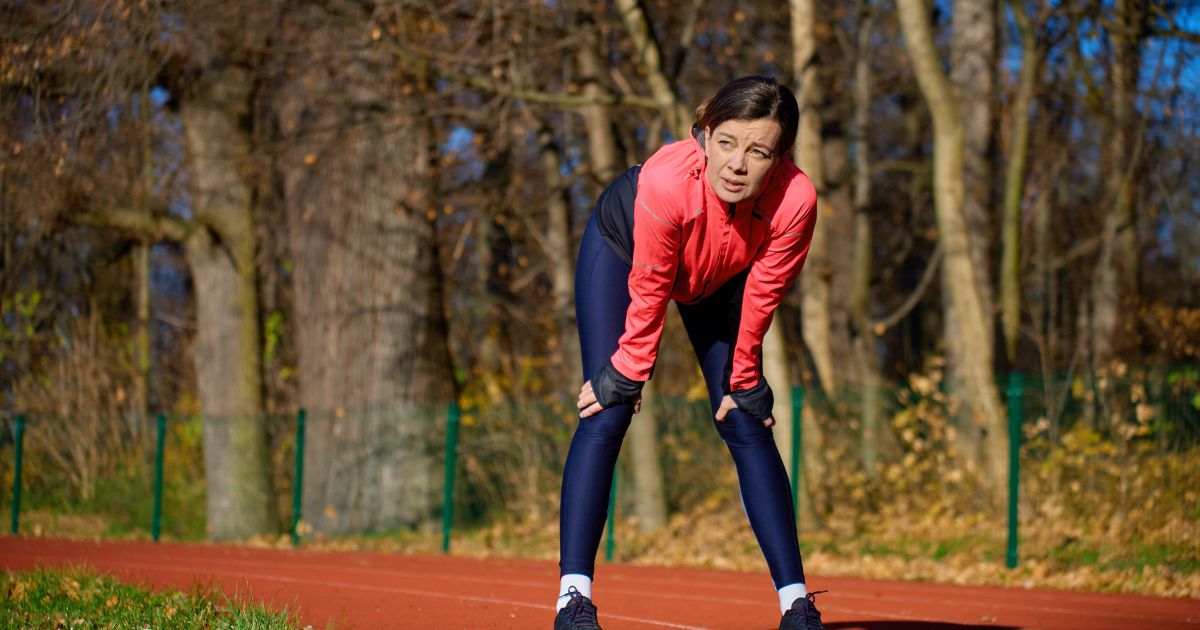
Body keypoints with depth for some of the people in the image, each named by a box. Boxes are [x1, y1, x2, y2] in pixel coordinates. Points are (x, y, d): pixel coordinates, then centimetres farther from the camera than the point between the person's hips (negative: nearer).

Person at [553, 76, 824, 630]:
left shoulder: (795, 201, -35)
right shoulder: (665, 183, -42)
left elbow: (760, 299, -20)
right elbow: (648, 294, -28)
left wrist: (744, 382, -8)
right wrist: (628, 373, -17)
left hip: (718, 280, 3)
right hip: (620, 246, -2)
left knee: (747, 426, -2)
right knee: (607, 413, -16)